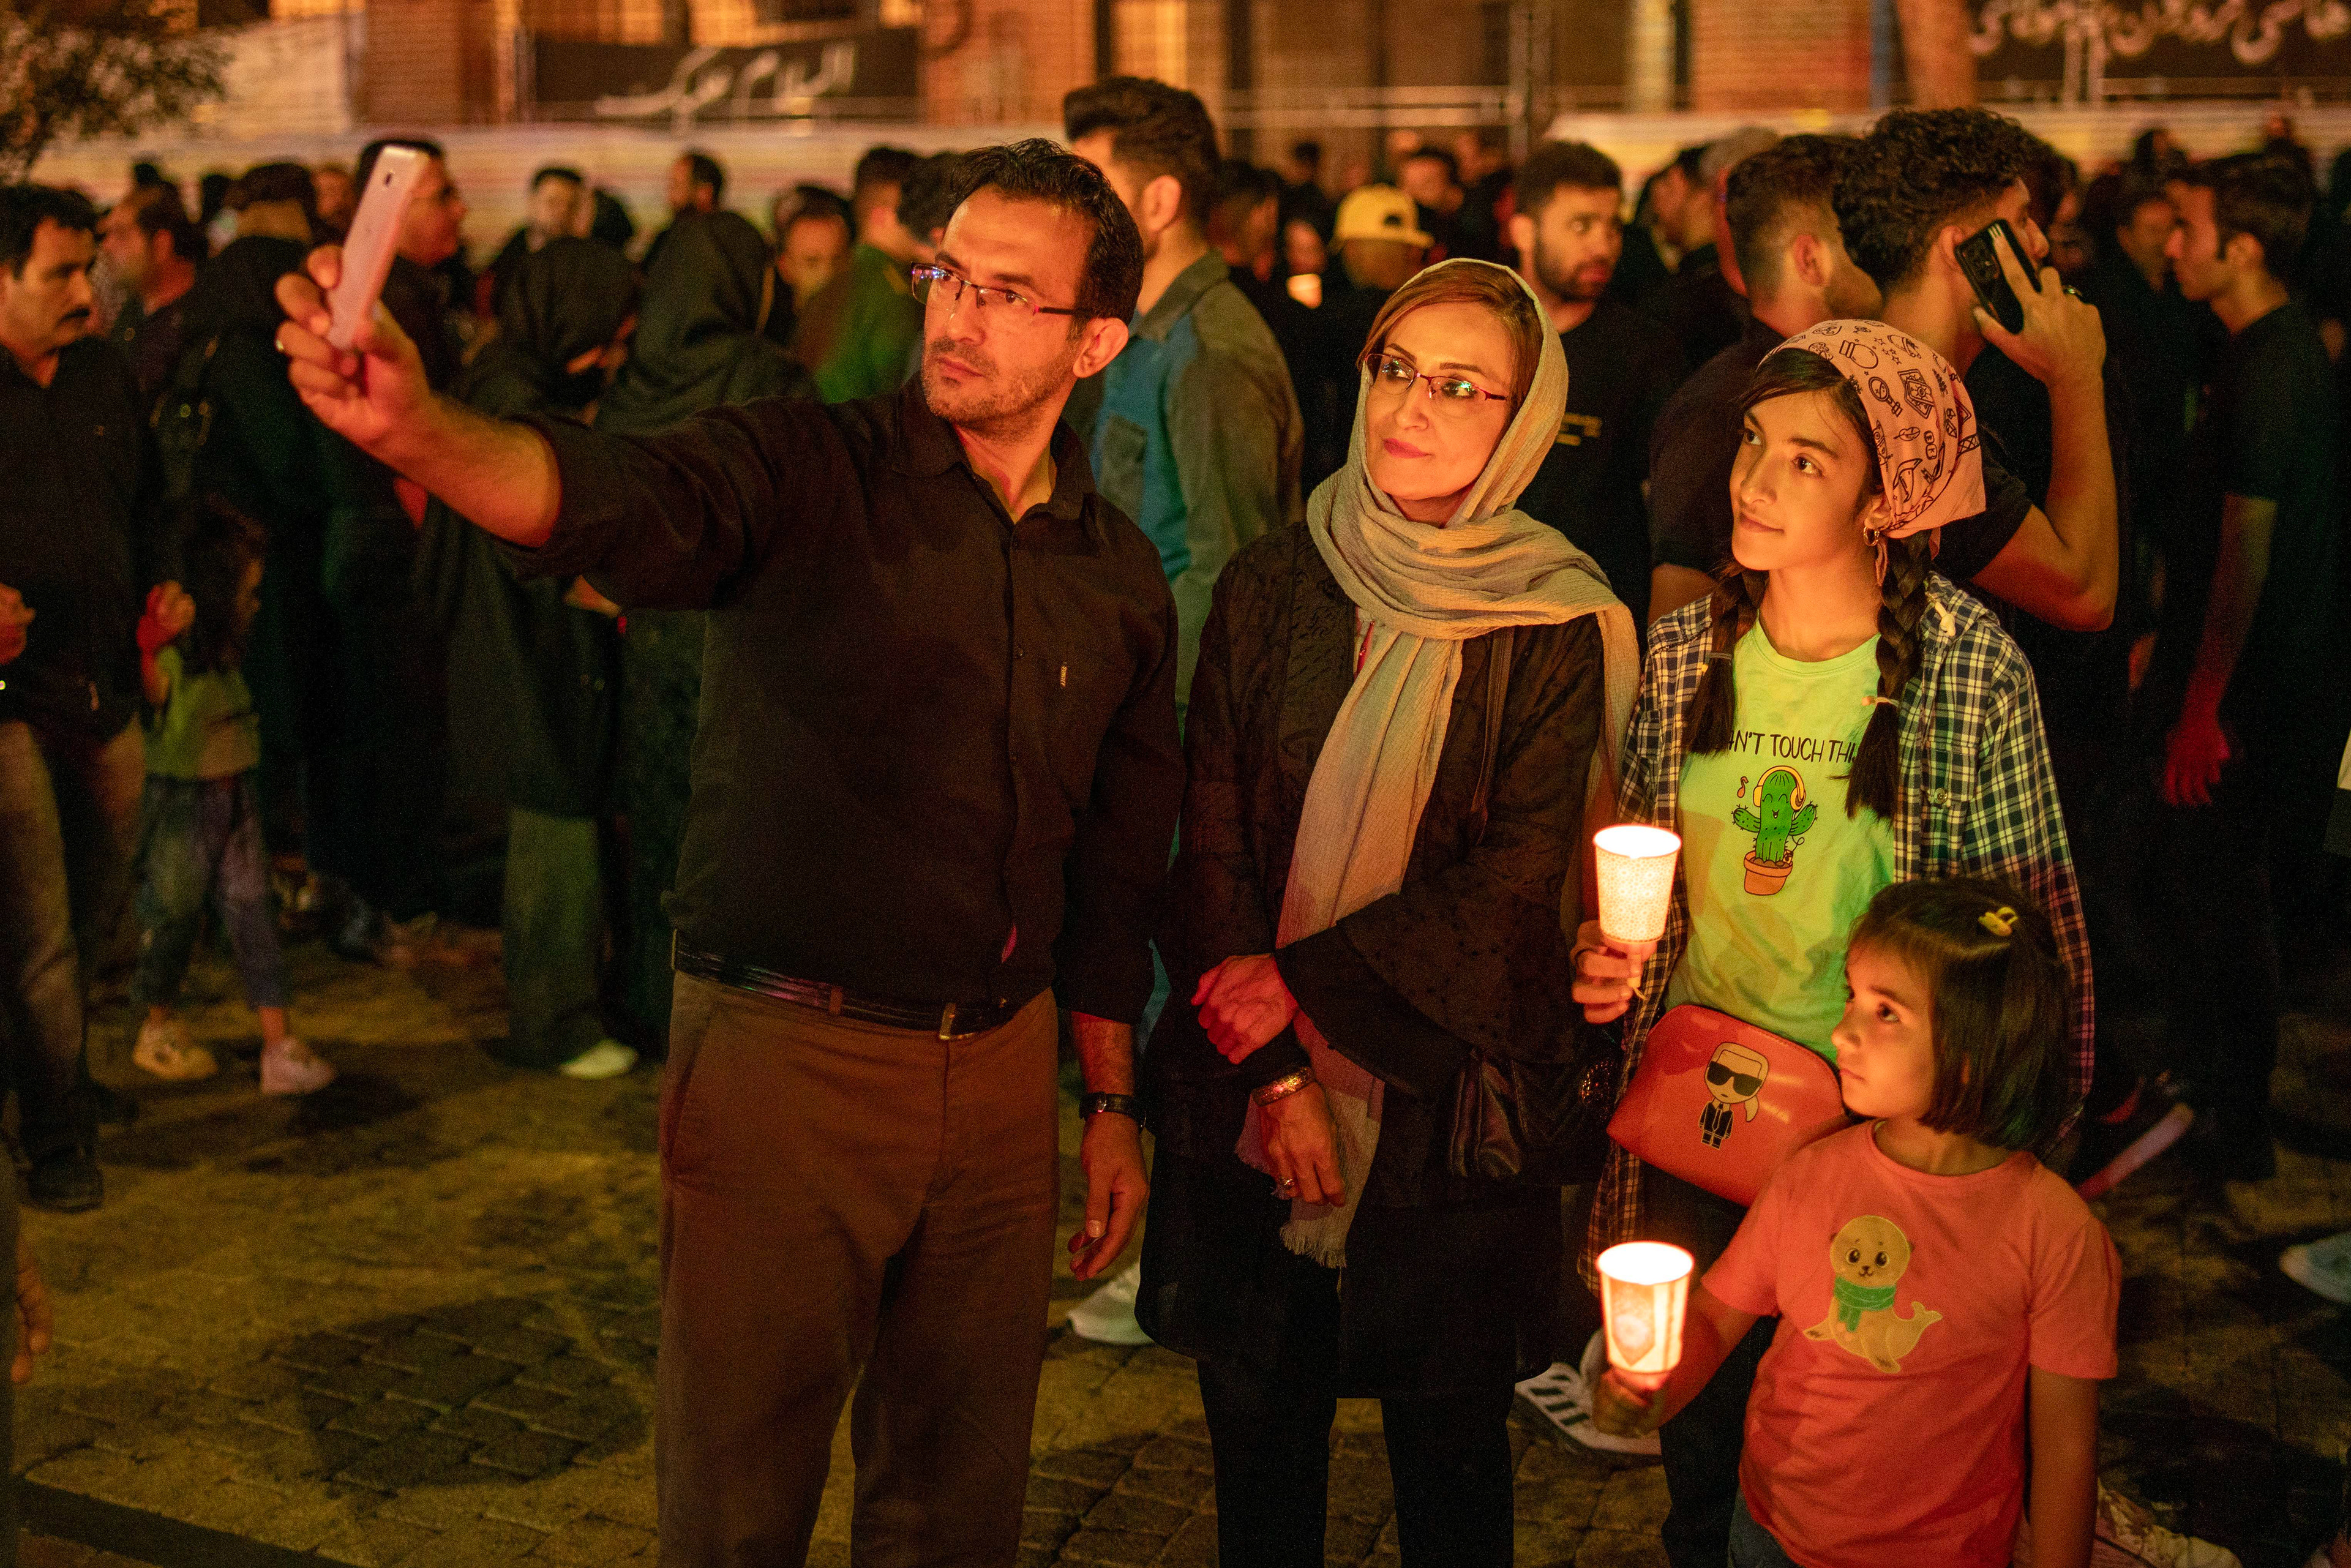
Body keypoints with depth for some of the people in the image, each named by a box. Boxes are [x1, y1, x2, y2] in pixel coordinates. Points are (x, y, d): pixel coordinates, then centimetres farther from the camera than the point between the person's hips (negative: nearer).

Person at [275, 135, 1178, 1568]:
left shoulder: (1121, 575, 7)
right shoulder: (811, 474, -8)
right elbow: (610, 500, -29)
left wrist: (1113, 1101, 16)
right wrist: (418, 427, -49)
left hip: (1000, 1072, 4)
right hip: (785, 1057, -4)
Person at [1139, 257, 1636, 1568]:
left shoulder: (1555, 636, -6)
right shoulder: (1272, 590, 0)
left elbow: (1505, 896, -10)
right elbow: (1211, 843, -2)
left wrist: (1284, 992, -15)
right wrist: (1273, 1068, -10)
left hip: (1448, 1113, -2)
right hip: (1253, 1099, 2)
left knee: (1451, 1458, 11)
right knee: (1258, 1440, 11)